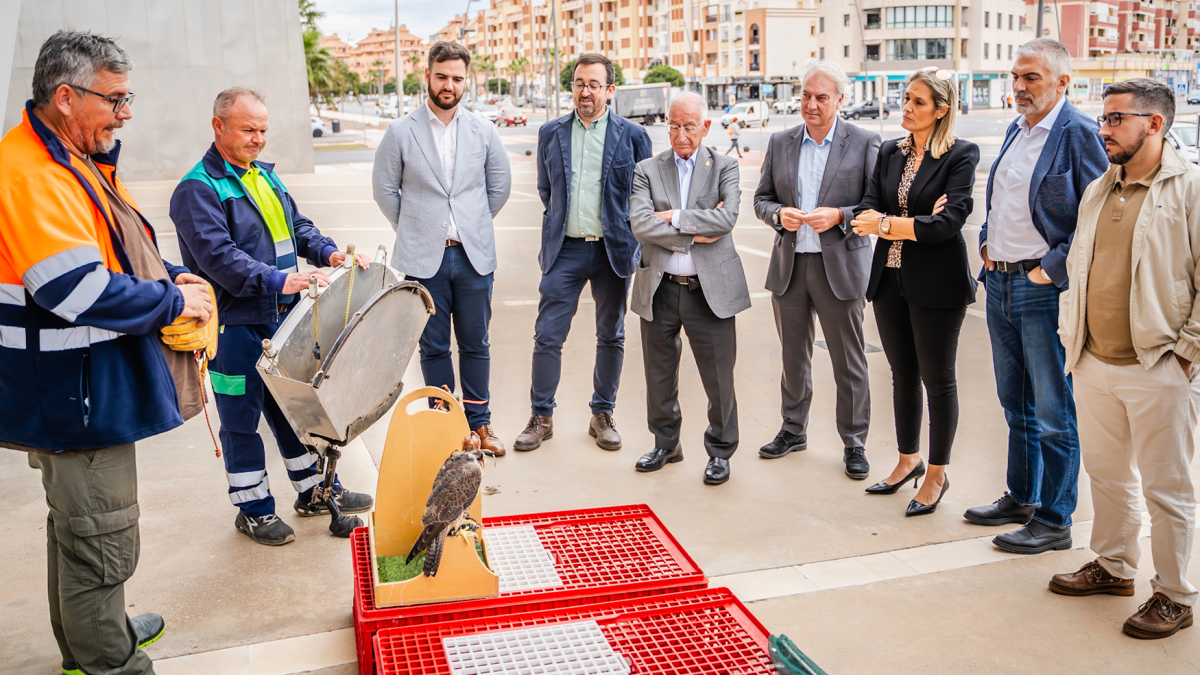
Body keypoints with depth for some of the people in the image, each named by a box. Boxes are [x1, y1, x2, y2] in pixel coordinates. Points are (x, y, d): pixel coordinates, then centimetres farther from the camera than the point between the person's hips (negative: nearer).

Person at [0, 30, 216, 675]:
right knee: (101, 540, 2)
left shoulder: (78, 160, 12)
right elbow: (80, 291, -30)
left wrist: (173, 275, 6)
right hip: (72, 397, -11)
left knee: (77, 523, 24)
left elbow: (116, 254, 23)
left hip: (91, 387, 11)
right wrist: (174, 301, -17)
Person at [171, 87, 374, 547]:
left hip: (283, 319, 8)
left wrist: (329, 252, -1)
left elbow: (298, 227, 19)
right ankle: (254, 509, 20)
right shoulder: (197, 189, -13)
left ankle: (315, 490, 31)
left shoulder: (266, 176, 14)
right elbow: (218, 255, -24)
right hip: (235, 326, -8)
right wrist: (276, 280, -35)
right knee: (241, 418, 6)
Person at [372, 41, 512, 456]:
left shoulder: (483, 131, 4)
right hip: (423, 258, -1)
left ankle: (479, 423, 21)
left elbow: (500, 185, 14)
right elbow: (384, 189, 6)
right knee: (433, 347, 7)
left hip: (474, 255, 1)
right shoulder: (401, 133, -1)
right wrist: (413, 231, 6)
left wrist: (474, 225, 13)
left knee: (475, 344, 8)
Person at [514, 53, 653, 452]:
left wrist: (628, 235, 4)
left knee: (611, 336, 8)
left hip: (613, 250, -1)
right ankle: (541, 417, 11)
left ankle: (603, 415, 22)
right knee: (547, 336, -2)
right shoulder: (551, 133, 7)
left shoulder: (632, 136, 1)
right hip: (565, 249, 1)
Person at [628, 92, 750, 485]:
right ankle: (666, 444, 32)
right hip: (659, 289, 2)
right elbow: (640, 225, -9)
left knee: (719, 377, 3)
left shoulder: (724, 168, 4)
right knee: (659, 375, 13)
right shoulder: (647, 170, 6)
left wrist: (674, 217, -12)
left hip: (711, 289, -2)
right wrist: (694, 234, -13)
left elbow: (727, 218, -14)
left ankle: (720, 451, 21)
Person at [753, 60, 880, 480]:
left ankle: (854, 442, 17)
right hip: (789, 265, 3)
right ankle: (793, 430, 30)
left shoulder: (865, 143, -2)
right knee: (793, 356, 14)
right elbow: (761, 198, 12)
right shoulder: (780, 144, 9)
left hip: (840, 265, -3)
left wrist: (838, 216, -18)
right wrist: (779, 214, -9)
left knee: (849, 362, 4)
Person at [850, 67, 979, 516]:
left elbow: (948, 222, -18)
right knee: (902, 374, 16)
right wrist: (914, 224, -15)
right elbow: (867, 212, 0)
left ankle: (937, 474, 21)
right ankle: (908, 459, 34)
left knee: (937, 378, 5)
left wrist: (887, 223, -15)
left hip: (937, 283, -5)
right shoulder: (890, 153, 9)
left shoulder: (961, 156, -8)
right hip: (890, 278, 6)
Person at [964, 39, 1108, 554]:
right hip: (999, 283, 8)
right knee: (1016, 405, 18)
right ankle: (1021, 498, 33)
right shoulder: (1016, 129, 13)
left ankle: (1053, 521, 13)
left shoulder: (1078, 134, -12)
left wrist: (1053, 269, -16)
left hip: (1044, 291, -8)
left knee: (1054, 412, 2)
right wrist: (987, 244, 11)